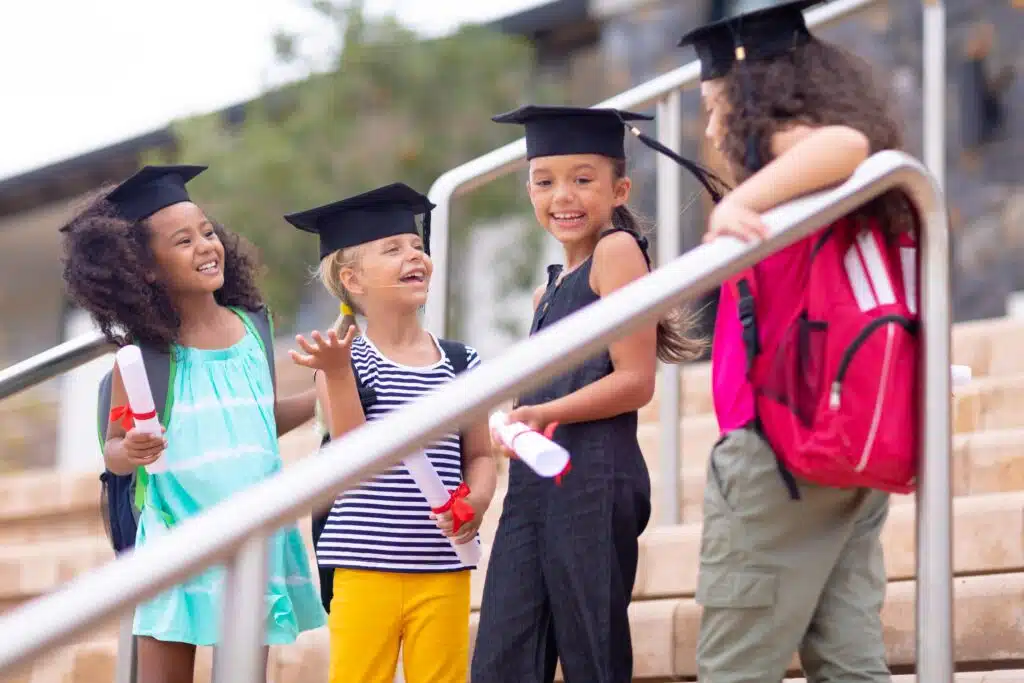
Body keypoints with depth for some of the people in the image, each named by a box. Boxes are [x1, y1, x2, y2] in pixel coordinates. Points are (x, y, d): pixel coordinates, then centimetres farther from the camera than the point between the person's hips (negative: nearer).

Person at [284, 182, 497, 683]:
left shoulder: (460, 362, 7)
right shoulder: (347, 360, -4)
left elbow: (479, 455, 12)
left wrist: (476, 501, -9)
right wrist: (337, 372, -24)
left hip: (443, 567, 3)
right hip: (364, 562, -3)